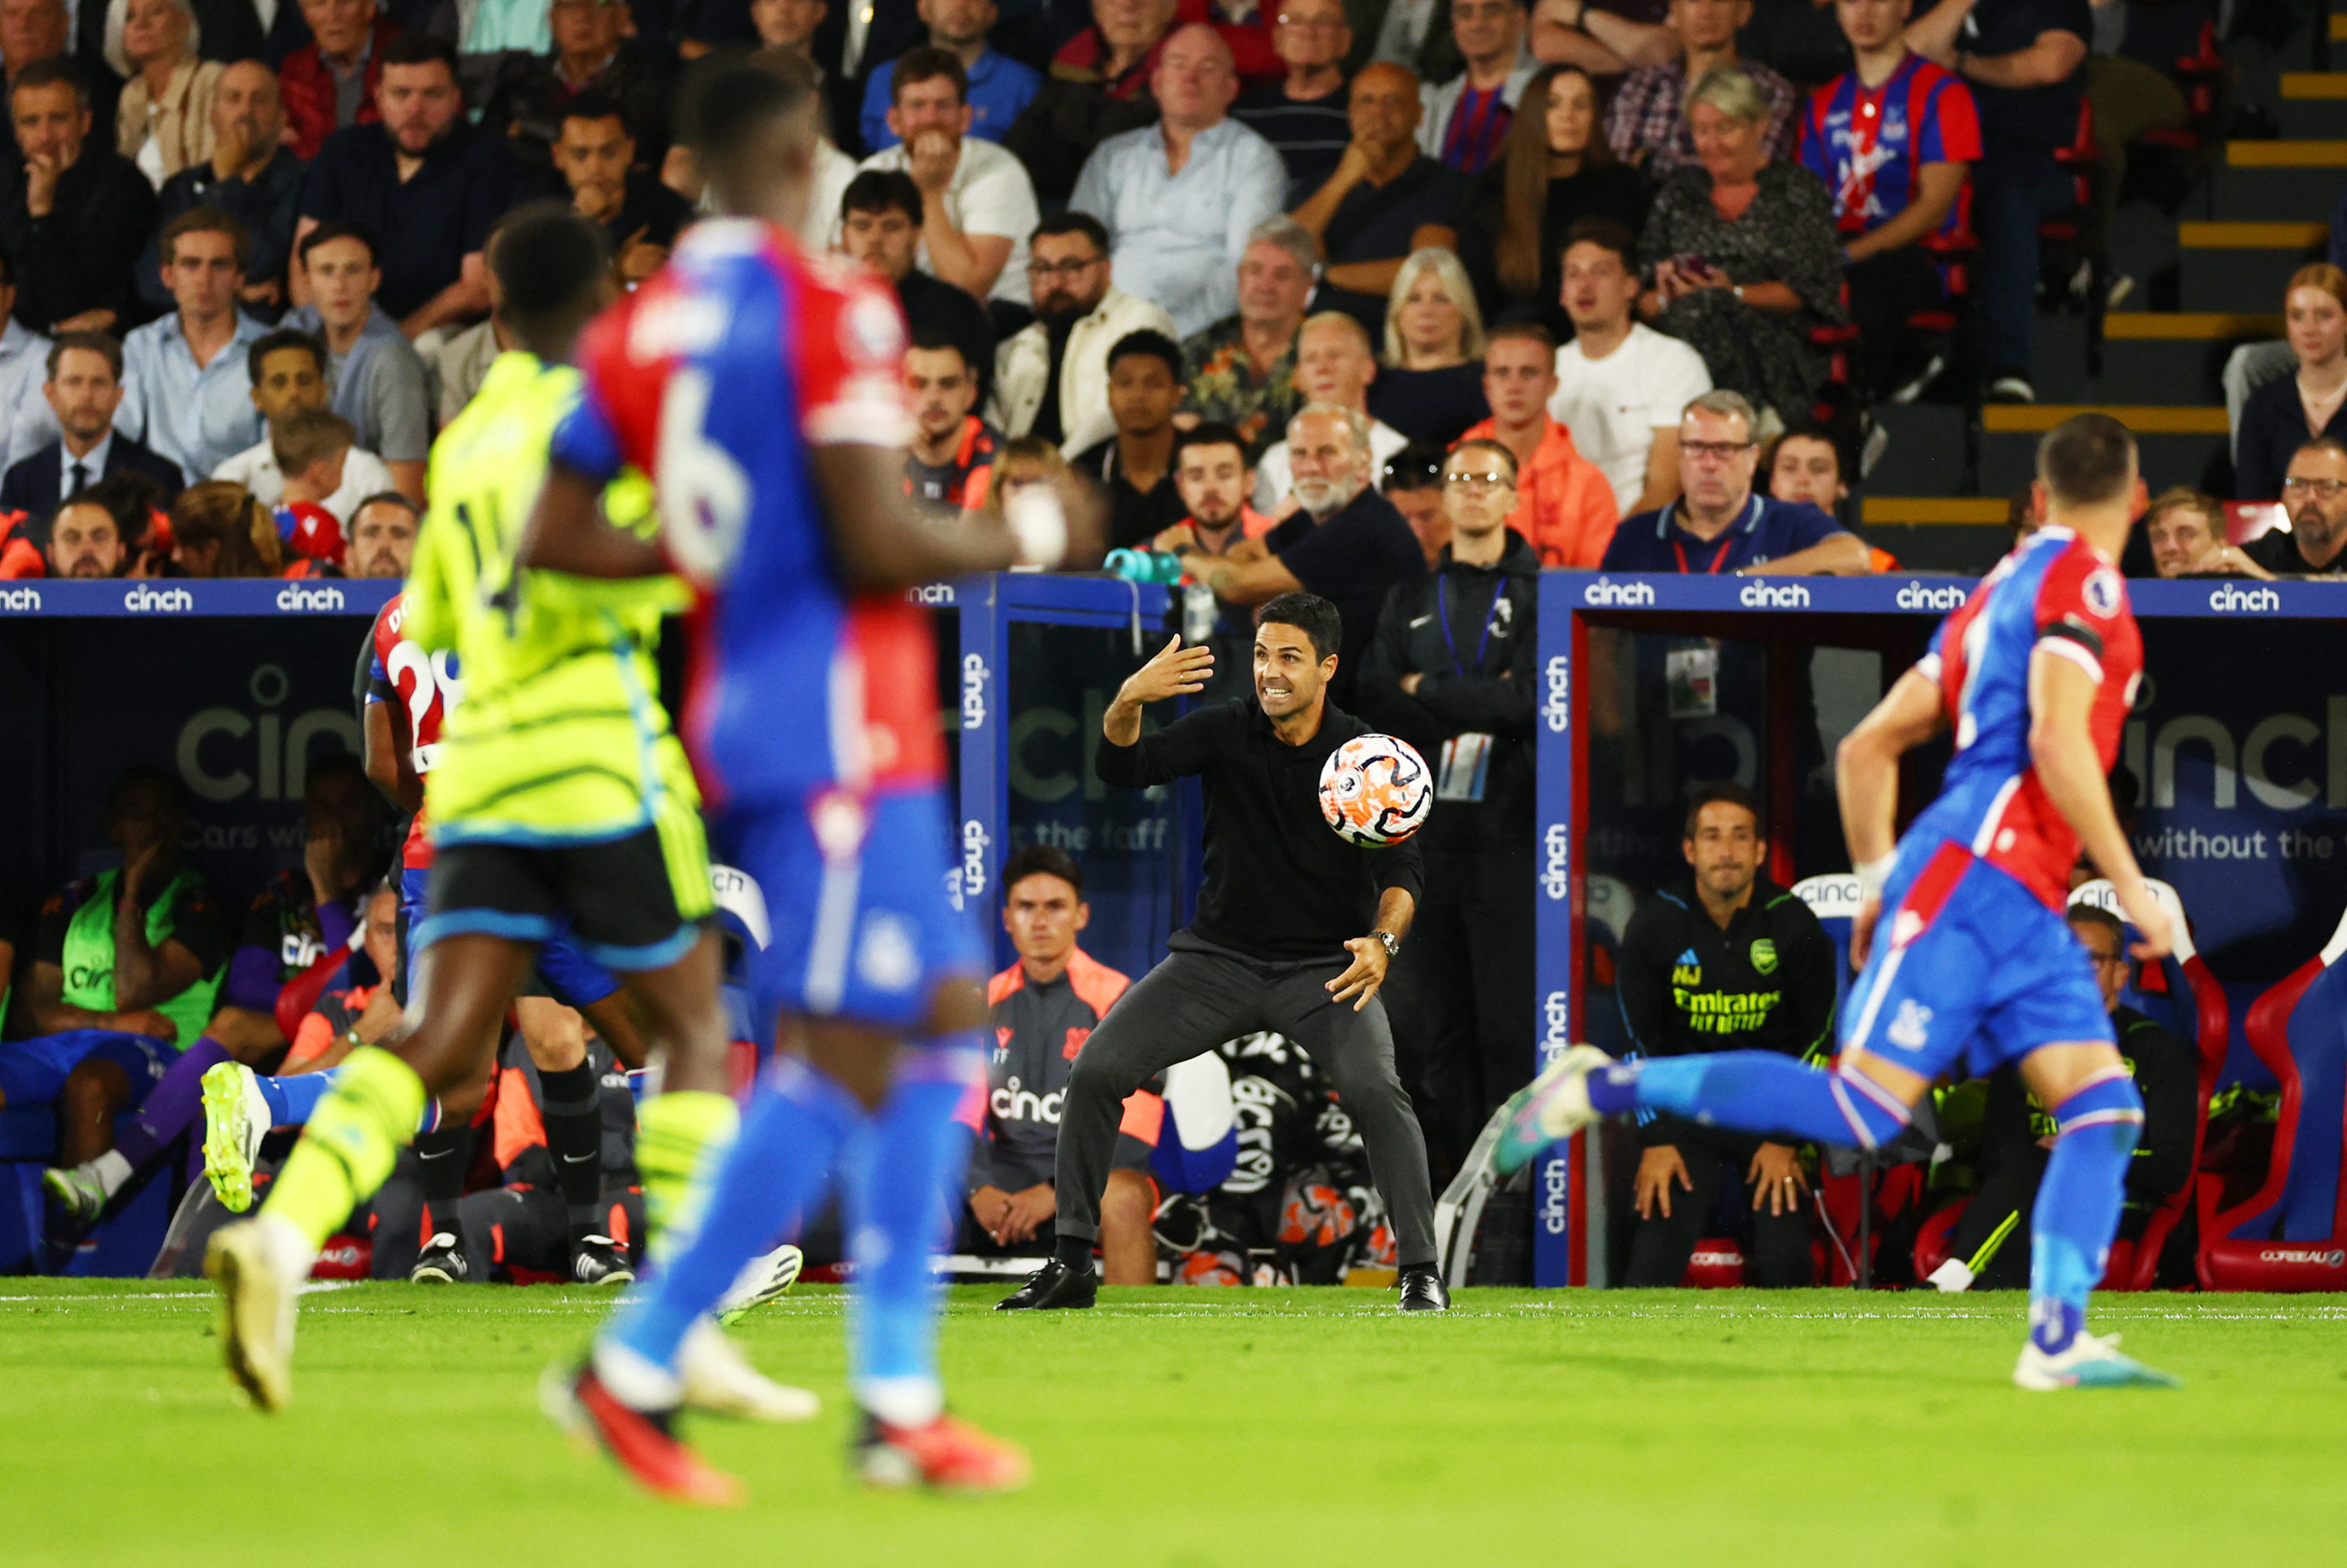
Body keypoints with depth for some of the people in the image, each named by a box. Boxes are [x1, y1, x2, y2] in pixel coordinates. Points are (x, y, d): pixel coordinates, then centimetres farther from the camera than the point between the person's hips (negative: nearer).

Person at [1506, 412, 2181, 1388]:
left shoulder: (2000, 593, 23)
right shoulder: (2081, 580, -4)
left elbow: (1868, 748, 24)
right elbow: (2056, 740, -19)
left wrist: (1877, 885, 27)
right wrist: (2131, 886, -15)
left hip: (2024, 908, 9)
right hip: (1971, 877, -9)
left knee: (2103, 1108, -2)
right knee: (1861, 1110, -16)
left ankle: (2057, 1342, -13)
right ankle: (1607, 1088, -7)